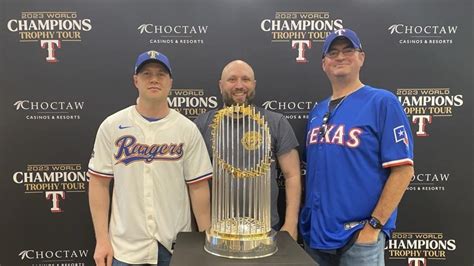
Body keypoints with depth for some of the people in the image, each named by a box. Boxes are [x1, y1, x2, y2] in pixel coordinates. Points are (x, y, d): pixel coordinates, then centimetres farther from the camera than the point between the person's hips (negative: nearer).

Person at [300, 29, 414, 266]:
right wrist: (306, 221, 9)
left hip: (358, 236, -6)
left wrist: (374, 226, -15)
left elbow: (403, 169, -13)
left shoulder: (382, 102, -9)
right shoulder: (317, 111, 8)